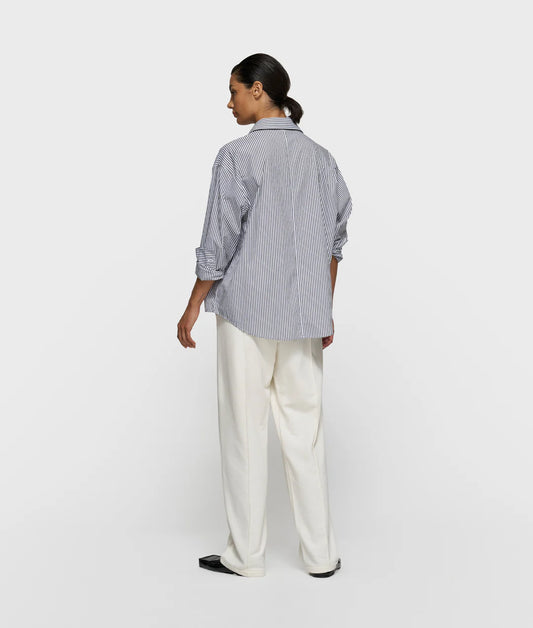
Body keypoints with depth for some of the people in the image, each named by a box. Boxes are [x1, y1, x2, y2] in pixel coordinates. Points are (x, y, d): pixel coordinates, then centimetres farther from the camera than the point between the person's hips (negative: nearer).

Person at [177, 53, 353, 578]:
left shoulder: (238, 156, -11)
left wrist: (192, 308, 0)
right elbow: (334, 241, 10)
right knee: (304, 428, 11)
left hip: (247, 309, -5)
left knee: (244, 428, 5)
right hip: (305, 315, 5)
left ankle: (246, 554, 15)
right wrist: (325, 308, 18)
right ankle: (320, 554, 17)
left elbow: (219, 243, -11)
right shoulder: (320, 157, 7)